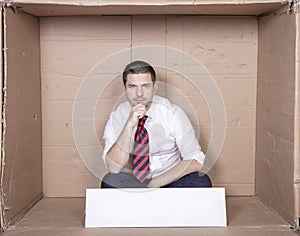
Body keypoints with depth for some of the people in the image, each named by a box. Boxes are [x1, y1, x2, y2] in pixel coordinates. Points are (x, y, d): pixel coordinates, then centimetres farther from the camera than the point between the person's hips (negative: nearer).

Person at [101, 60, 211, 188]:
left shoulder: (172, 114, -10)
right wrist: (129, 125, -29)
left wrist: (155, 184, -18)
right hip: (131, 183, 0)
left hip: (169, 182, 1)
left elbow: (195, 161, -13)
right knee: (110, 181, -32)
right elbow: (114, 167, -19)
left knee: (201, 182, -29)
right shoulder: (117, 117, -6)